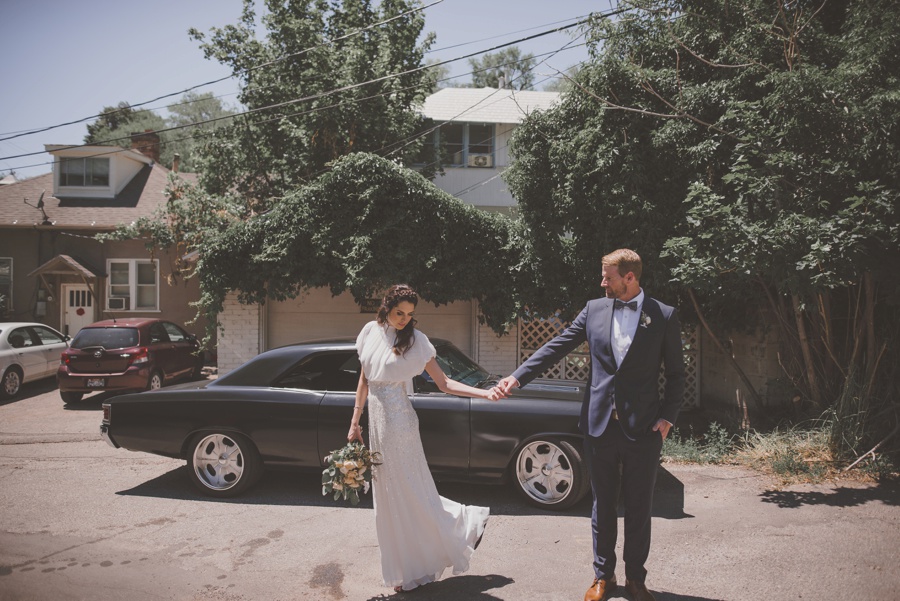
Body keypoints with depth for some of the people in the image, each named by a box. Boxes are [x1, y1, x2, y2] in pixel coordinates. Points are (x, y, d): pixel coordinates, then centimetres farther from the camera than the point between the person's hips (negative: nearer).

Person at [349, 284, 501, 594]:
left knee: (407, 494, -2)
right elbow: (364, 381, 11)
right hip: (376, 421, 5)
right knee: (388, 497, 12)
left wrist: (485, 393, -19)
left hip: (399, 423, -5)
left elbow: (443, 383, -8)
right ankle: (406, 569, 27)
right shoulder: (371, 332, 5)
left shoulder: (415, 341, -8)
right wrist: (355, 422, 10)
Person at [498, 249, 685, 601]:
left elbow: (676, 374, 3)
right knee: (603, 505, 13)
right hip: (600, 425, 2)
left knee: (639, 507, 10)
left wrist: (667, 416, -7)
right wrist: (517, 377, -5)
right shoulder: (594, 309, 4)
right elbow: (557, 347, 3)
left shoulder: (664, 316, -2)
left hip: (643, 428, -2)